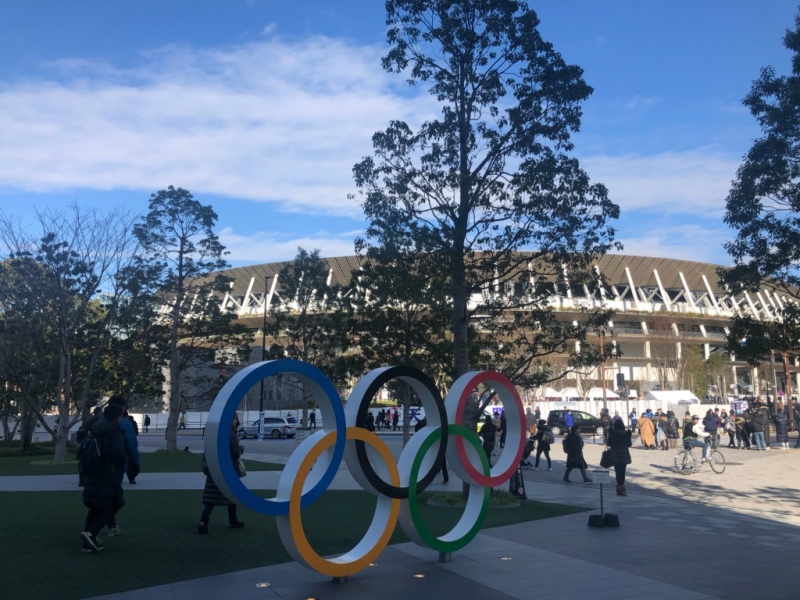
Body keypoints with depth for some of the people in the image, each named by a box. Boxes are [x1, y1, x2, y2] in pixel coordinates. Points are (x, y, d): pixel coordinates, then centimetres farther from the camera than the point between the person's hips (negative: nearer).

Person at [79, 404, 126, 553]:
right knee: (110, 508, 0)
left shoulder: (95, 432, 14)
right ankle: (91, 534, -18)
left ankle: (88, 542, 12)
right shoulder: (115, 433, -11)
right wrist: (122, 465, -2)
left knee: (95, 508, 16)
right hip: (108, 478, -8)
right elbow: (119, 454, -22)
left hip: (92, 477, 8)